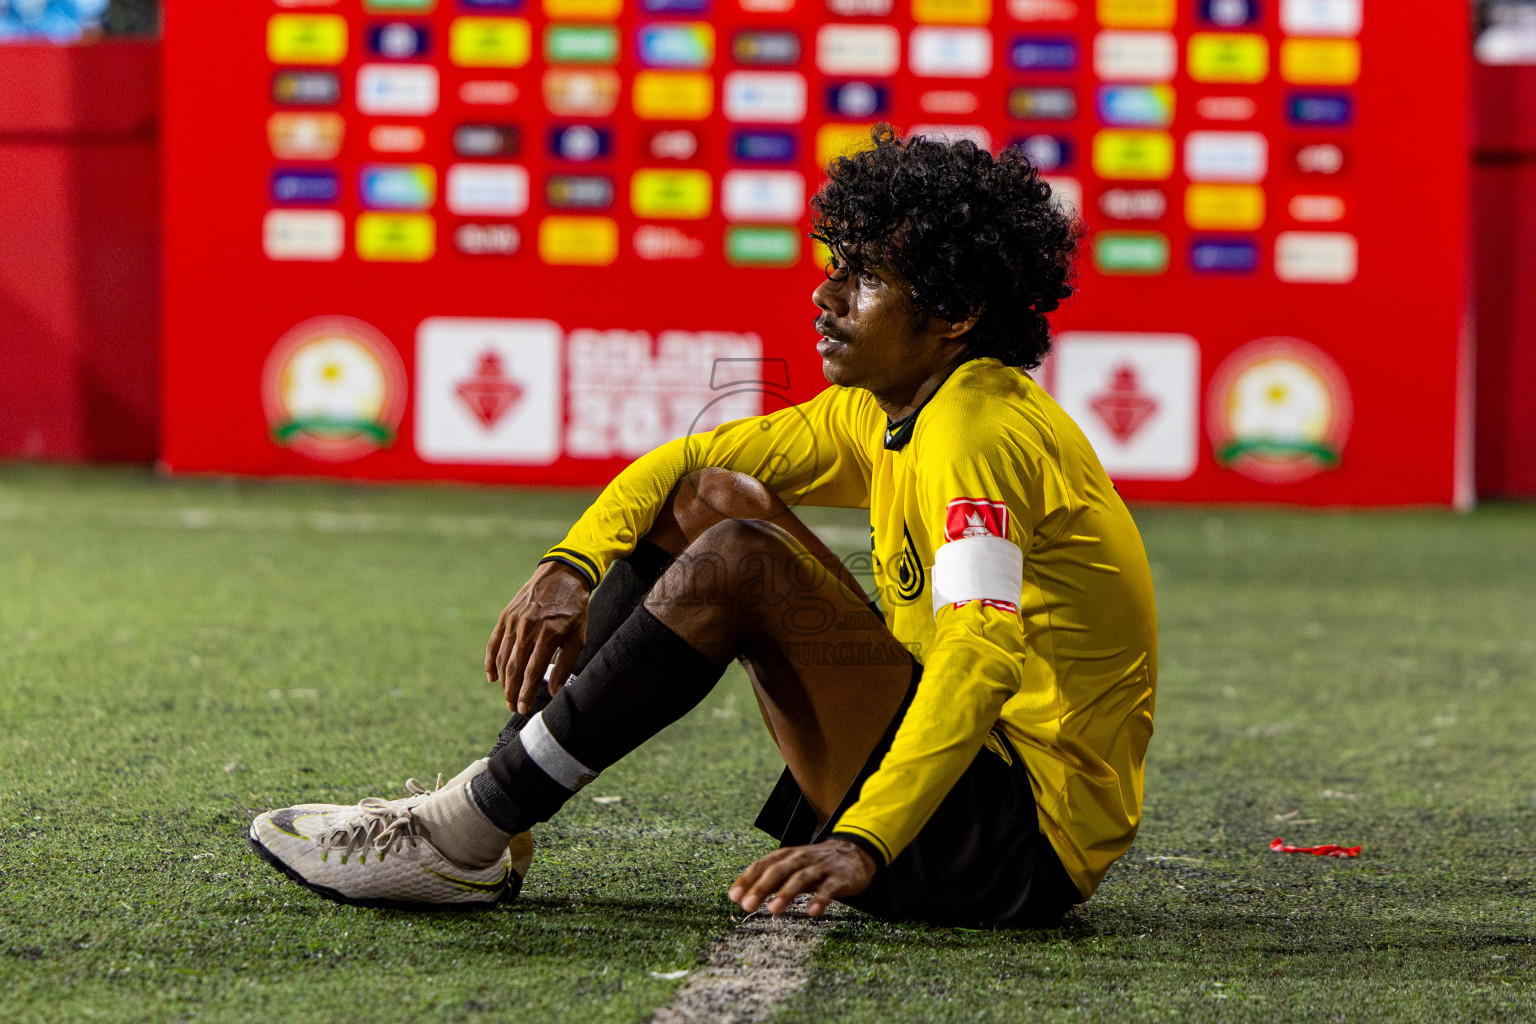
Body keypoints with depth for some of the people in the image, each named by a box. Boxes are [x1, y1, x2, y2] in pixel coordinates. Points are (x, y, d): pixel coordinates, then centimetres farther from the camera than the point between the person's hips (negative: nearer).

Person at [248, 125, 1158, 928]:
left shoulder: (976, 429, -19)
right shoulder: (880, 413, 10)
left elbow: (981, 655, -33)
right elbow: (688, 460, 17)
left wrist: (865, 845, -44)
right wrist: (570, 569, -2)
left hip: (1027, 848, -10)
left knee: (733, 561, -23)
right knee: (710, 497, 8)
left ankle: (463, 838, -17)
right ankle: (487, 816, 4)